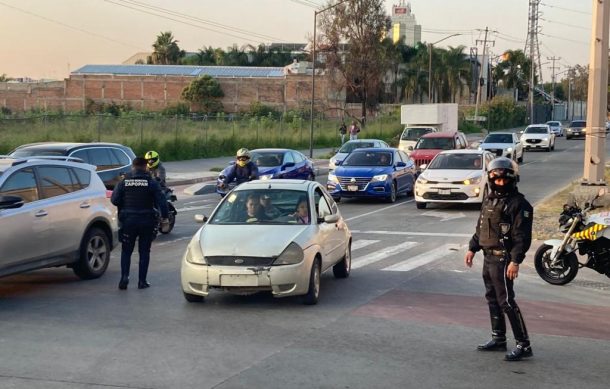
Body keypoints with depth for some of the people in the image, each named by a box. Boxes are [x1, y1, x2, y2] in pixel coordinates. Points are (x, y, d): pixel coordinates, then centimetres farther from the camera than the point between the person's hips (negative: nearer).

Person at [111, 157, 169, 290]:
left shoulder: (123, 182, -1)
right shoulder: (152, 183, -4)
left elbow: (114, 200, -4)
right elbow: (161, 201, -8)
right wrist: (164, 217, -1)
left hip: (128, 221, 1)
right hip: (147, 222, 0)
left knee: (126, 251, 11)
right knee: (144, 251, 9)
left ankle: (124, 276, -6)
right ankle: (142, 281, 6)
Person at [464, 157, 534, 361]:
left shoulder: (518, 204, -14)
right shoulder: (490, 200, 13)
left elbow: (523, 237, -19)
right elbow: (480, 228, 23)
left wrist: (515, 261, -25)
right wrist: (472, 248, 19)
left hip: (503, 259, -9)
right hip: (489, 257, 9)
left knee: (507, 302, -10)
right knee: (492, 299, 16)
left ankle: (523, 345, -6)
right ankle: (498, 339, 27)